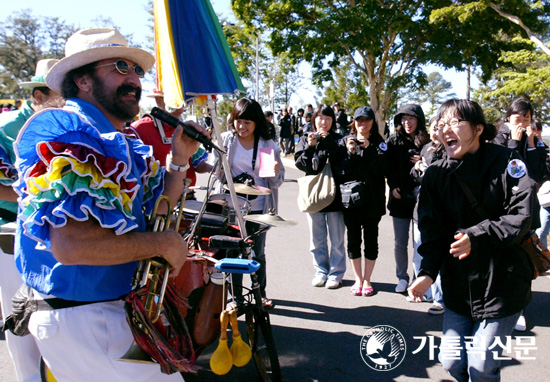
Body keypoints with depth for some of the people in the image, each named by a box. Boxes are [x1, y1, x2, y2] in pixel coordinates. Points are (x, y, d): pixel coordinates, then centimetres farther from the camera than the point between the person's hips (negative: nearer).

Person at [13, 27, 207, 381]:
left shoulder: (123, 143, 7)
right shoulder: (59, 130, -19)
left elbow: (157, 208, 17)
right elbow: (71, 243, -31)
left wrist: (179, 160, 2)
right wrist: (164, 243, -19)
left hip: (118, 307, 9)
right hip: (79, 318, -9)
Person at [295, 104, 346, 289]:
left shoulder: (338, 139, 3)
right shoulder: (306, 139, 7)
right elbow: (300, 163, -2)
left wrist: (329, 141, -16)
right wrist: (310, 147, -17)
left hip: (335, 195, -1)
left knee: (337, 239, 5)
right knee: (317, 239, 11)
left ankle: (335, 274, 17)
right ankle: (321, 272, 24)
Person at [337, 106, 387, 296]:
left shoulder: (379, 143, 3)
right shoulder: (345, 142, 6)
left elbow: (381, 170, -11)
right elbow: (340, 170, -3)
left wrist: (369, 149, -17)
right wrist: (350, 153, -17)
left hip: (372, 200, -1)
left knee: (371, 240, 6)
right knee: (353, 240, 7)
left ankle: (367, 280, 19)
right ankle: (358, 279, 21)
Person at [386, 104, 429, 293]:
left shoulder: (427, 142, -1)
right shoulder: (394, 141, 5)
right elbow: (388, 167, 6)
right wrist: (393, 187, -5)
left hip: (421, 198, -2)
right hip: (400, 198, 2)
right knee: (400, 242, 7)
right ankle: (402, 277, 21)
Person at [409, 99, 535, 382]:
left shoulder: (506, 162, -9)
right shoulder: (436, 173, 0)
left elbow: (522, 216, -15)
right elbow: (431, 228, -2)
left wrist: (477, 236, -27)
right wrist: (428, 271, -15)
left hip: (502, 282, -3)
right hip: (459, 284, 4)